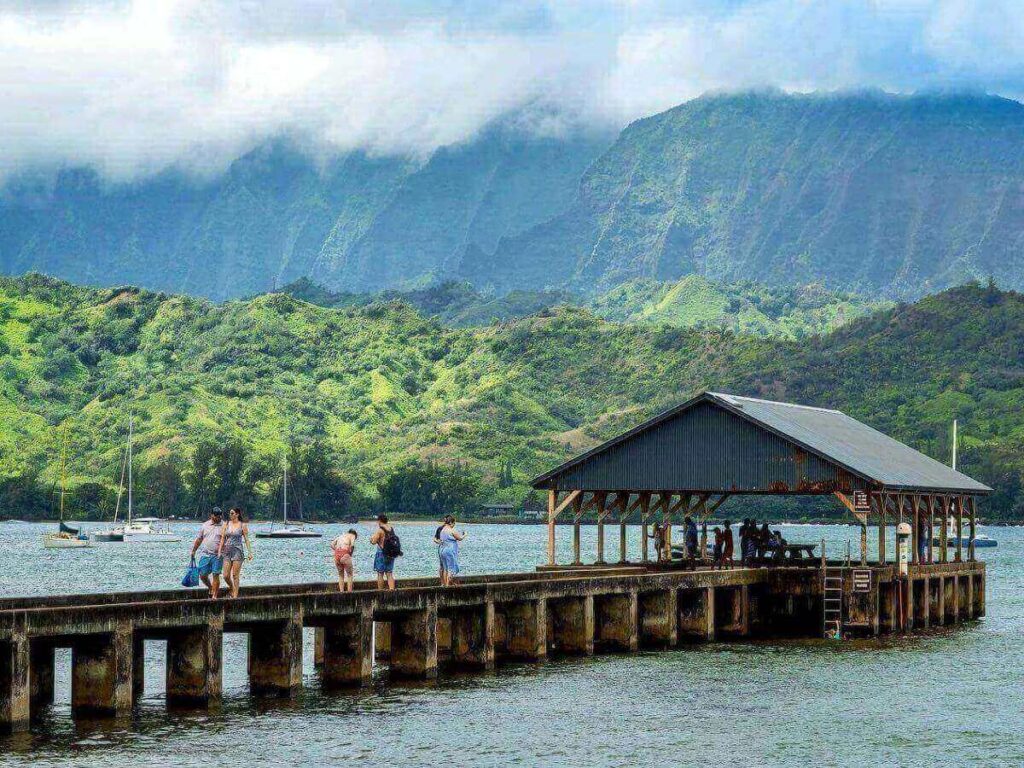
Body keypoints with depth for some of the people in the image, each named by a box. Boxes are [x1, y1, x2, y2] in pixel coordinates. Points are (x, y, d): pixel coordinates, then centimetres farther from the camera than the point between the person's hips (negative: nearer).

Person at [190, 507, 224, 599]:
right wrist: (193, 551, 18)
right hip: (205, 554, 3)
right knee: (202, 575, 2)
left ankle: (214, 595, 1)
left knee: (216, 575, -5)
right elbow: (199, 539, 17)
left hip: (217, 555, -3)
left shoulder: (223, 526, 1)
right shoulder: (205, 525, 9)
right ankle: (210, 588, 28)